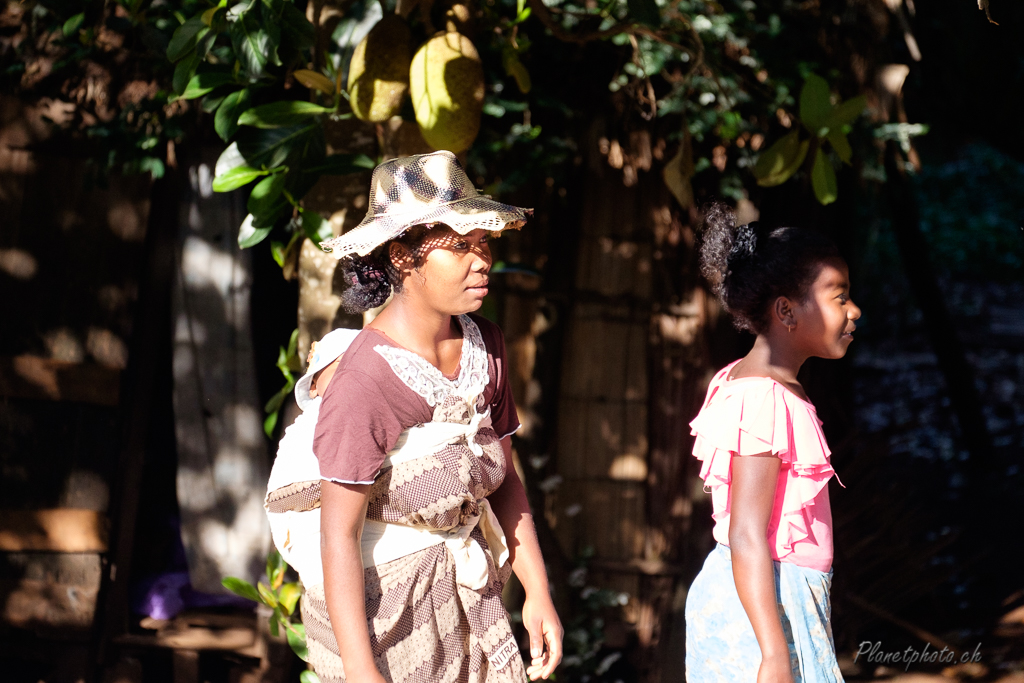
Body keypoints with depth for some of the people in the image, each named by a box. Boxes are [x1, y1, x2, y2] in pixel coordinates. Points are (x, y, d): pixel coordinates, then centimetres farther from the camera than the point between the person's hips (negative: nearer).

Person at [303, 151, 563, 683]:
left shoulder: (485, 347, -2)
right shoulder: (366, 380, -23)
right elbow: (339, 534, -20)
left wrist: (537, 591, 4)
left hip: (466, 596, 6)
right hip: (377, 607, -6)